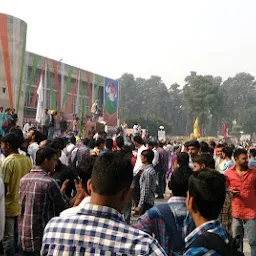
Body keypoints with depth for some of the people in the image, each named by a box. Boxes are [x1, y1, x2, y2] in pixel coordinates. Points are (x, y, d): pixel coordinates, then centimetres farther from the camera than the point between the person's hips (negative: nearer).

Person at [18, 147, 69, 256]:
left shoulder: (23, 179, 5)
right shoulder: (49, 182, -17)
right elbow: (64, 208, -8)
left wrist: (60, 191, 15)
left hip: (24, 237, 7)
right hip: (42, 239, -7)